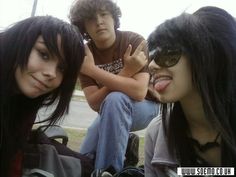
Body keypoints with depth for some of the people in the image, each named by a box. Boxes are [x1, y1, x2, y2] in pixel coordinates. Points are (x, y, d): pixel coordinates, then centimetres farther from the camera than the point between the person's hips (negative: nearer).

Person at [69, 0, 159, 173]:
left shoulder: (135, 41, -23)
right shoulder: (85, 55, -13)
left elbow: (138, 92, -36)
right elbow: (95, 103, -22)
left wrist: (92, 70, -36)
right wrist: (126, 72, -35)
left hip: (146, 107, -4)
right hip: (111, 113, 5)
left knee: (115, 99, -37)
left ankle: (108, 171, -24)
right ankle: (126, 145, 21)